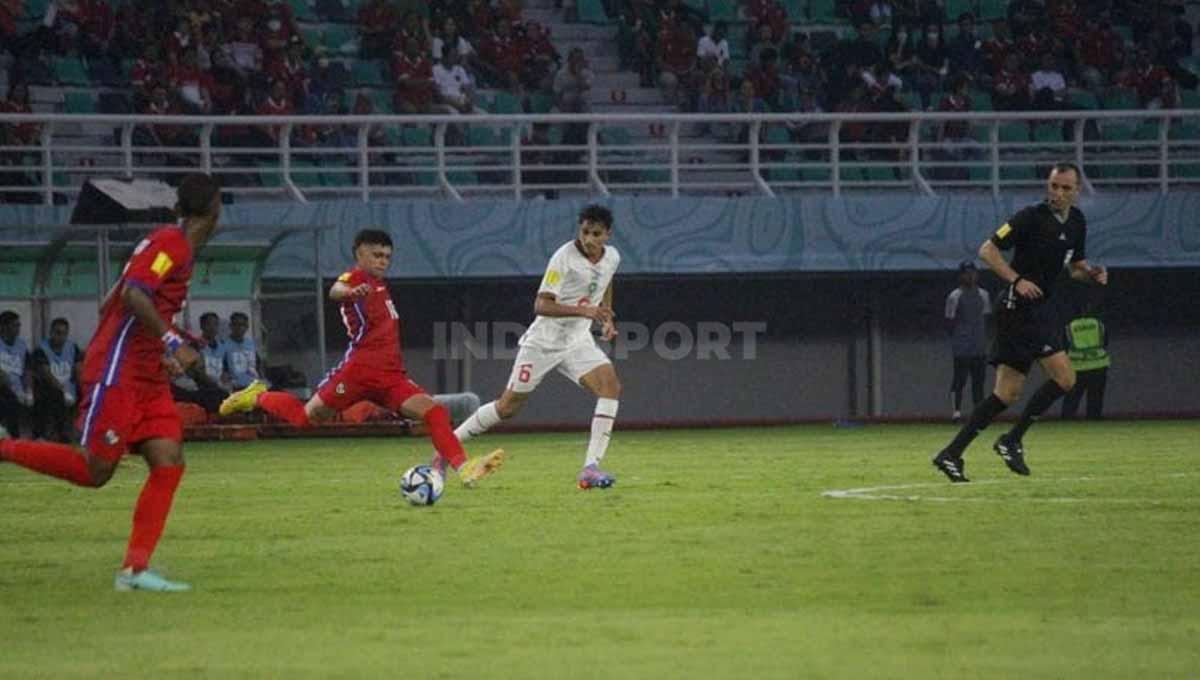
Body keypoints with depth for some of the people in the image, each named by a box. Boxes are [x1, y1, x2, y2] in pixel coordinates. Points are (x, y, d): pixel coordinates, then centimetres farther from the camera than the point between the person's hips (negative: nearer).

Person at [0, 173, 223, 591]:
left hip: (147, 380, 10)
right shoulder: (171, 242, -11)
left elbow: (111, 305, 23)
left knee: (169, 462, -4)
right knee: (95, 471, -9)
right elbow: (133, 295, -26)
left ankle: (135, 569, -6)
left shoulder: (174, 245, 18)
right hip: (117, 376, -10)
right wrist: (172, 342, -26)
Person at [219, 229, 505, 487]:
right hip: (360, 368, -7)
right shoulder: (357, 277, -6)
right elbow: (336, 291, -33)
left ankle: (463, 467, -20)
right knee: (306, 417, 5)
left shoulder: (380, 285, 20)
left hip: (391, 376, 7)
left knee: (435, 412, -12)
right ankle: (258, 397, 31)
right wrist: (350, 293, -55)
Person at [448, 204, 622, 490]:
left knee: (610, 385, -20)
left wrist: (606, 319, 11)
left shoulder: (612, 258, 0)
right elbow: (541, 306, -26)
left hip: (578, 341, 5)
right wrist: (585, 311, -37)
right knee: (509, 405, 1)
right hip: (544, 341, -5)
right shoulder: (565, 257, -20)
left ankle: (591, 467, -21)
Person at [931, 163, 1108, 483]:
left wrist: (1091, 273, 1)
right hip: (1018, 309, -8)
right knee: (1064, 376, -15)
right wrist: (1017, 280, -22)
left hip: (1041, 309, 8)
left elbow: (1076, 266, 24)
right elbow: (988, 249, -10)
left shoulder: (1077, 222, 12)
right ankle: (1012, 441, -6)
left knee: (1007, 393, 5)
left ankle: (951, 454, 7)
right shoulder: (1031, 217, -12)